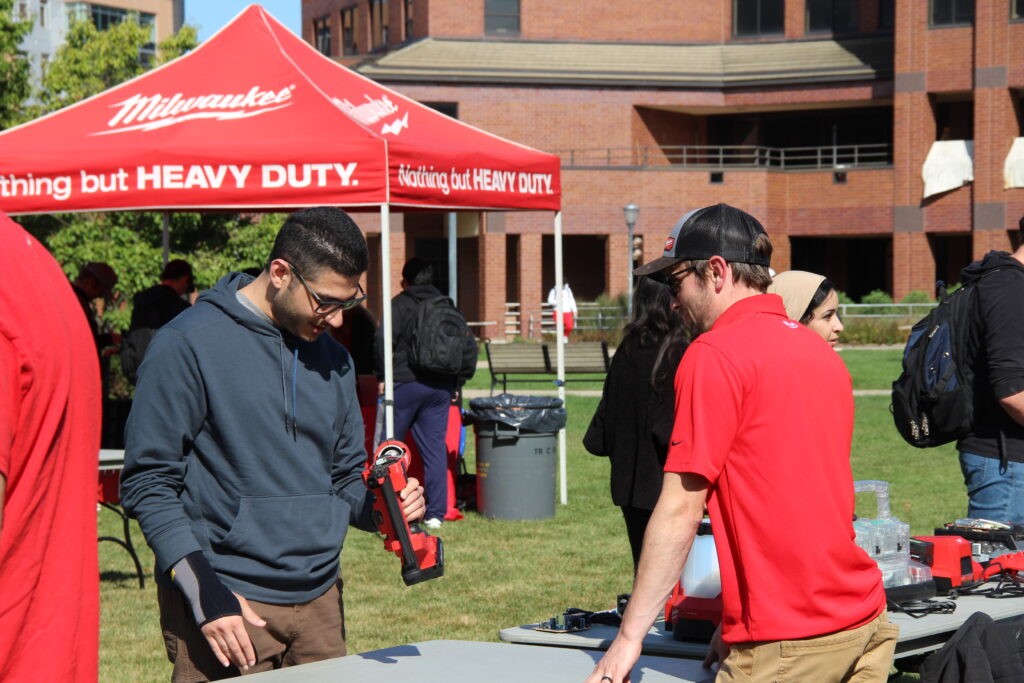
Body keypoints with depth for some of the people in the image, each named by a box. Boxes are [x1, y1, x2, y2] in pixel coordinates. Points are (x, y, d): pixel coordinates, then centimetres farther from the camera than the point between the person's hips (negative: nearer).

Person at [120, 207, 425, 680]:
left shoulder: (332, 358, 12)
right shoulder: (188, 345, -8)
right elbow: (147, 482, -9)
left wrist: (382, 507, -2)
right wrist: (204, 592, -17)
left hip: (320, 602, 6)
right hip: (227, 605, -6)